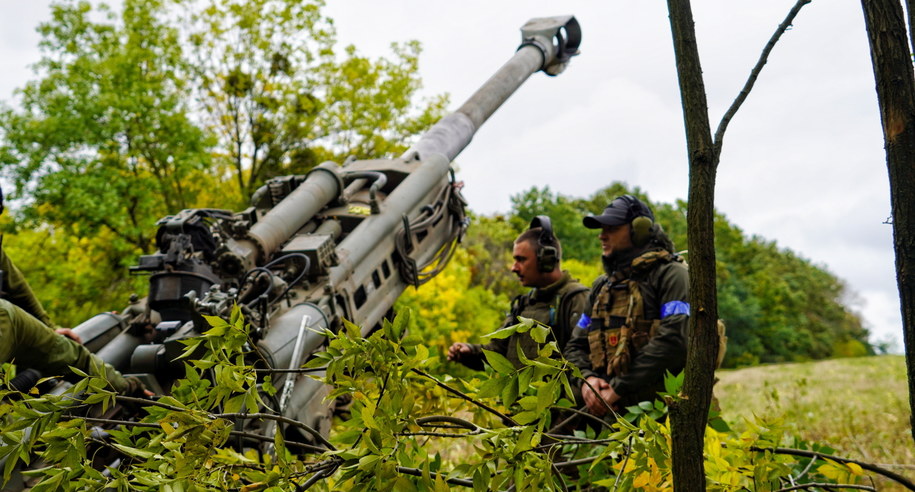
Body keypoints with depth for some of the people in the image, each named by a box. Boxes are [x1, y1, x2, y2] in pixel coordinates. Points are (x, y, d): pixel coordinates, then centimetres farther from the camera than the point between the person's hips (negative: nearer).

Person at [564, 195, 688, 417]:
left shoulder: (671, 275, -1)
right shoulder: (601, 286, 21)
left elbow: (673, 341, -16)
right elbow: (575, 346, 20)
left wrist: (618, 389, -15)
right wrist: (587, 378, -3)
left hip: (656, 409, -6)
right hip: (603, 410, 6)